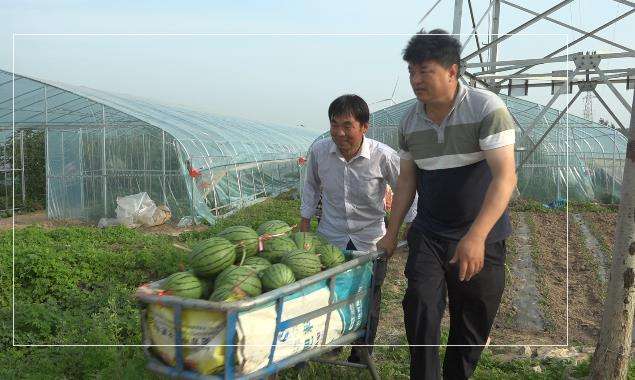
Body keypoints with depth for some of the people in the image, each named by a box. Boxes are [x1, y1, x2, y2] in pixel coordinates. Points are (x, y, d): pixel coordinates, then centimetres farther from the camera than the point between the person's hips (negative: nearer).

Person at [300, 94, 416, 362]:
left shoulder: (384, 156, -20)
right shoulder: (319, 151, -13)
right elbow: (312, 187, 7)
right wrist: (305, 220, 9)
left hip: (370, 241, -1)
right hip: (330, 237, 2)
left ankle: (361, 355, 33)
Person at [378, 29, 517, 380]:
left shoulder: (487, 108, -15)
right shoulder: (410, 120, 1)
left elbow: (505, 176, -23)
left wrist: (475, 237, -33)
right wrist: (391, 233, 10)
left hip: (481, 237, -3)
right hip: (428, 233, 3)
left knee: (471, 325, 8)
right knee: (419, 307, -12)